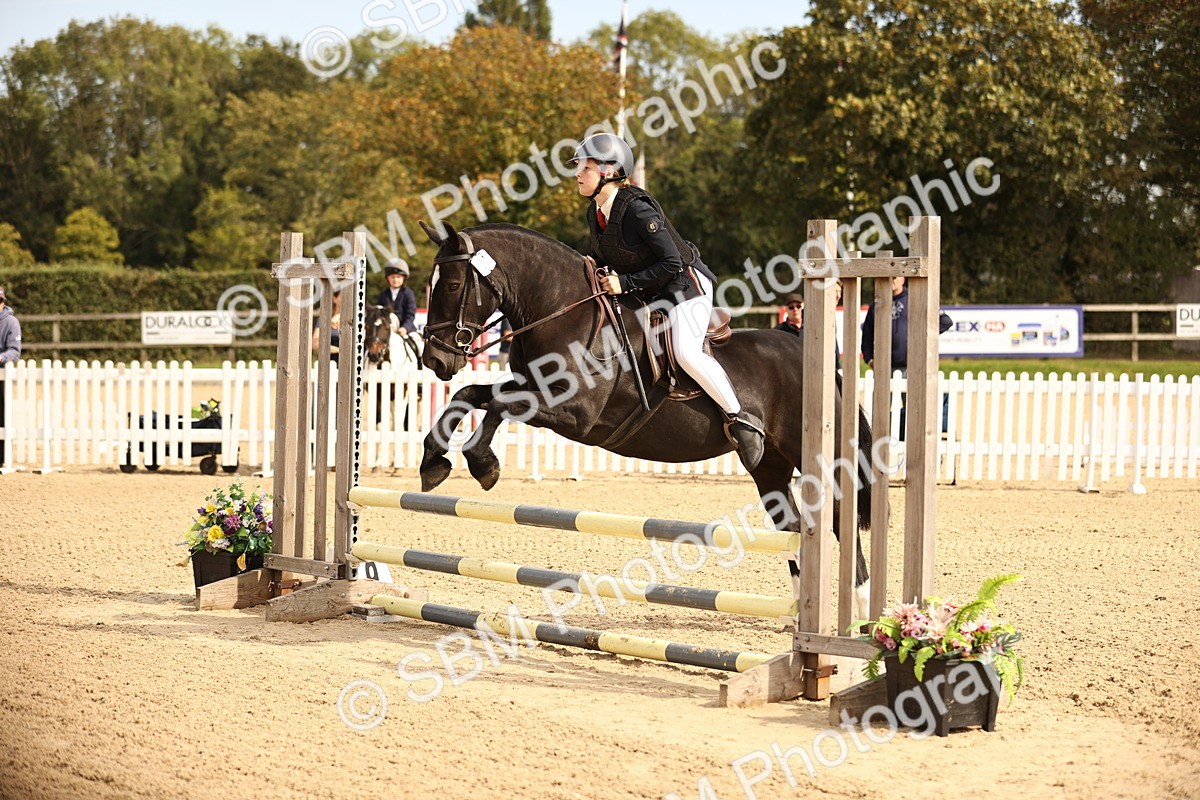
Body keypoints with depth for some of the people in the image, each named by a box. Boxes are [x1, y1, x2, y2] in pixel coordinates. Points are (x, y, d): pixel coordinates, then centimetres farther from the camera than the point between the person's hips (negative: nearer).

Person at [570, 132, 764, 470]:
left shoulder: (637, 210, -26)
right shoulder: (594, 213, 0)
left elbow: (672, 263, -25)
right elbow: (605, 255, 16)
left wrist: (625, 283, -27)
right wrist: (592, 264, -7)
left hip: (685, 284, -10)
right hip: (647, 295, 10)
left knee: (686, 353, -27)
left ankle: (740, 420, -14)